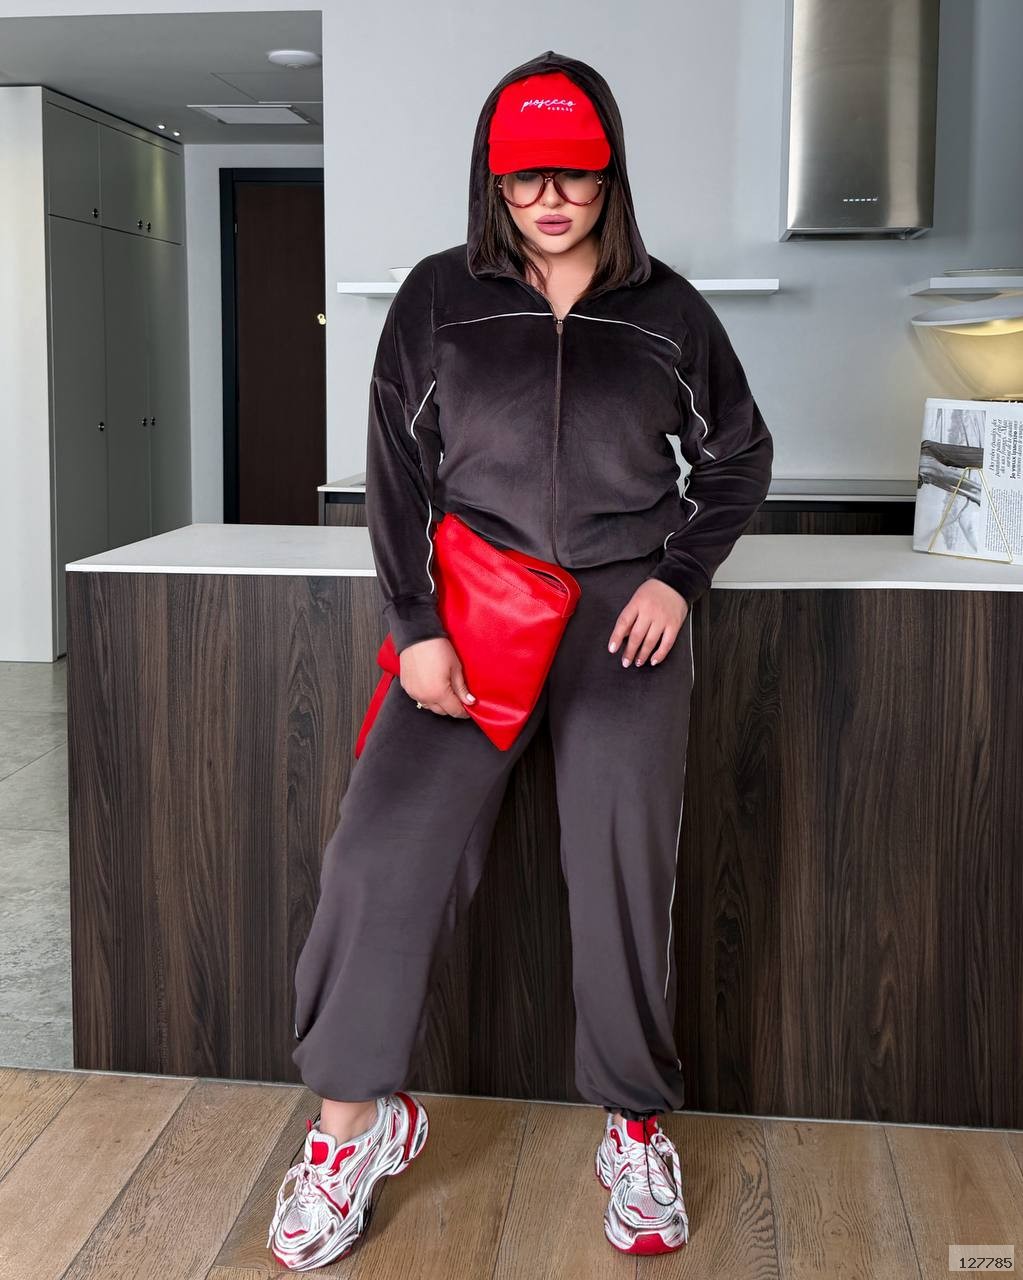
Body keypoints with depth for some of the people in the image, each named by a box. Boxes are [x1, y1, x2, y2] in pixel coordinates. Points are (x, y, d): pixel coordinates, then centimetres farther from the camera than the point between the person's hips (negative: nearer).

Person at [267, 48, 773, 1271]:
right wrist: (413, 625, -6)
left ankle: (636, 1126, 19)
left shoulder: (666, 309, 5)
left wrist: (679, 577, 3)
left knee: (624, 870, 0)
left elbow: (738, 456, 16)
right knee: (387, 844, -10)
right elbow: (397, 469, 2)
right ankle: (355, 1119, 7)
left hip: (626, 612, 0)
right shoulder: (438, 298, 3)